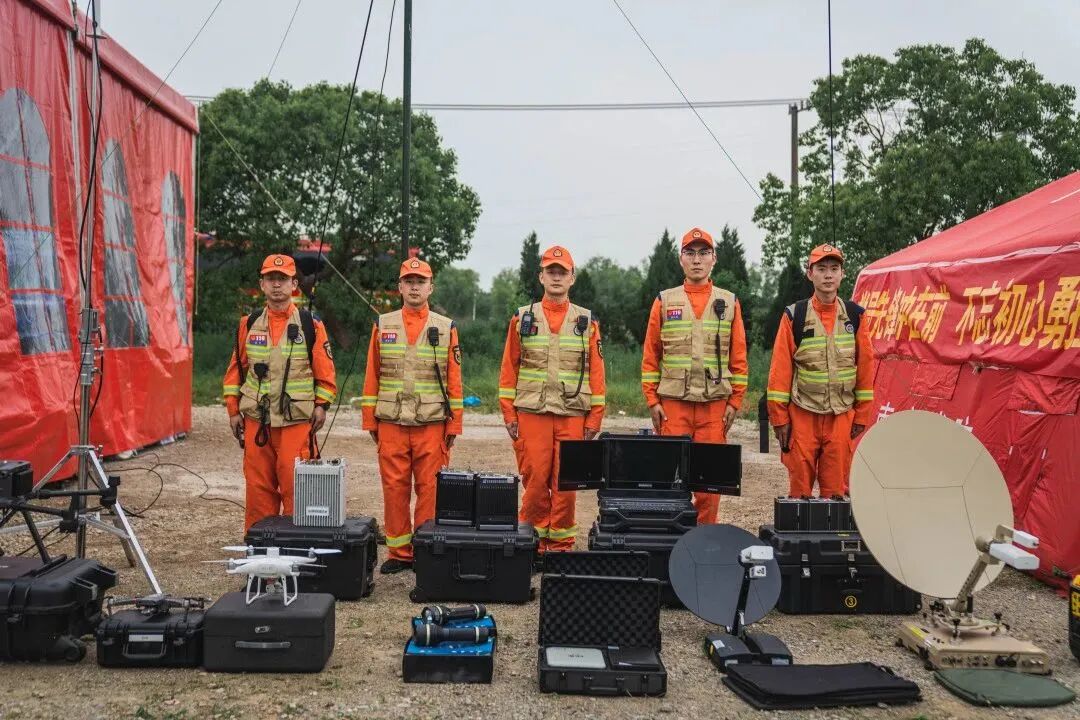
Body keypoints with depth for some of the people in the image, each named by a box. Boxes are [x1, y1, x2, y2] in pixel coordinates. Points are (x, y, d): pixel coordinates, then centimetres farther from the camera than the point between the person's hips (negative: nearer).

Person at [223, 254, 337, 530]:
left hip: (296, 422, -3)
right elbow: (236, 369, 13)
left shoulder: (310, 325, 0)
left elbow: (325, 371, 2)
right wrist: (234, 410, 9)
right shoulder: (249, 324, 9)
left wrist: (321, 405, -5)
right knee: (258, 489, 8)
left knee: (295, 489, -2)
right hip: (256, 421, 3)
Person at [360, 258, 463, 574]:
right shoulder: (383, 326, 8)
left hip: (432, 426, -1)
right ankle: (399, 553, 14)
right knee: (394, 489, 4)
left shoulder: (446, 328, 6)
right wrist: (369, 419, 5)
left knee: (430, 490, 1)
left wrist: (454, 423, 1)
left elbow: (454, 380, 4)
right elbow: (372, 376, 9)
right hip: (391, 425, 1)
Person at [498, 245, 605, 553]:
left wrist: (595, 418, 1)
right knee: (534, 480, 1)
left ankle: (561, 545, 14)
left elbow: (596, 372, 6)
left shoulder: (587, 322, 8)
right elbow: (509, 369, 6)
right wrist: (509, 414, 0)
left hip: (573, 416, 1)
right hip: (531, 413, 0)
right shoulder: (522, 319, 7)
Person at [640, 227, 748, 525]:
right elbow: (650, 355, 7)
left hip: (715, 404, 0)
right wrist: (652, 400, 0)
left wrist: (735, 401, 3)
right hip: (673, 402, 0)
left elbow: (738, 357, 9)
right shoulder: (664, 301, 8)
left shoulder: (729, 303, 9)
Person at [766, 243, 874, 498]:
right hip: (802, 415, -1)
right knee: (799, 488, 4)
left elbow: (865, 364, 6)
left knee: (836, 490, 5)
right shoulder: (794, 315, -1)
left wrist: (862, 414, 4)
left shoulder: (854, 315, 5)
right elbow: (780, 368, -2)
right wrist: (779, 416, -4)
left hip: (842, 417, 1)